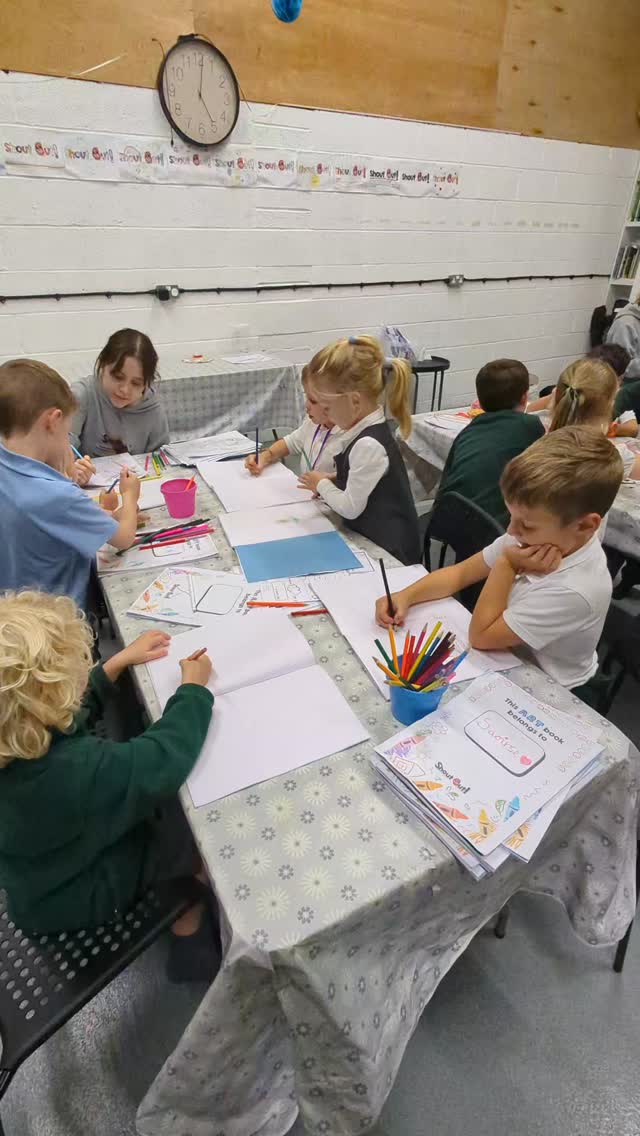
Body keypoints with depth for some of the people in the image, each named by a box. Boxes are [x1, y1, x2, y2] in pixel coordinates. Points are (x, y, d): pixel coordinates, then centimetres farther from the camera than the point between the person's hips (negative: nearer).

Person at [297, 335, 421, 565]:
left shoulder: (368, 445, -24)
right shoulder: (367, 431, 3)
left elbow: (350, 508, -19)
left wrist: (322, 485, -3)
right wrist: (333, 482, 4)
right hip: (371, 538, 8)